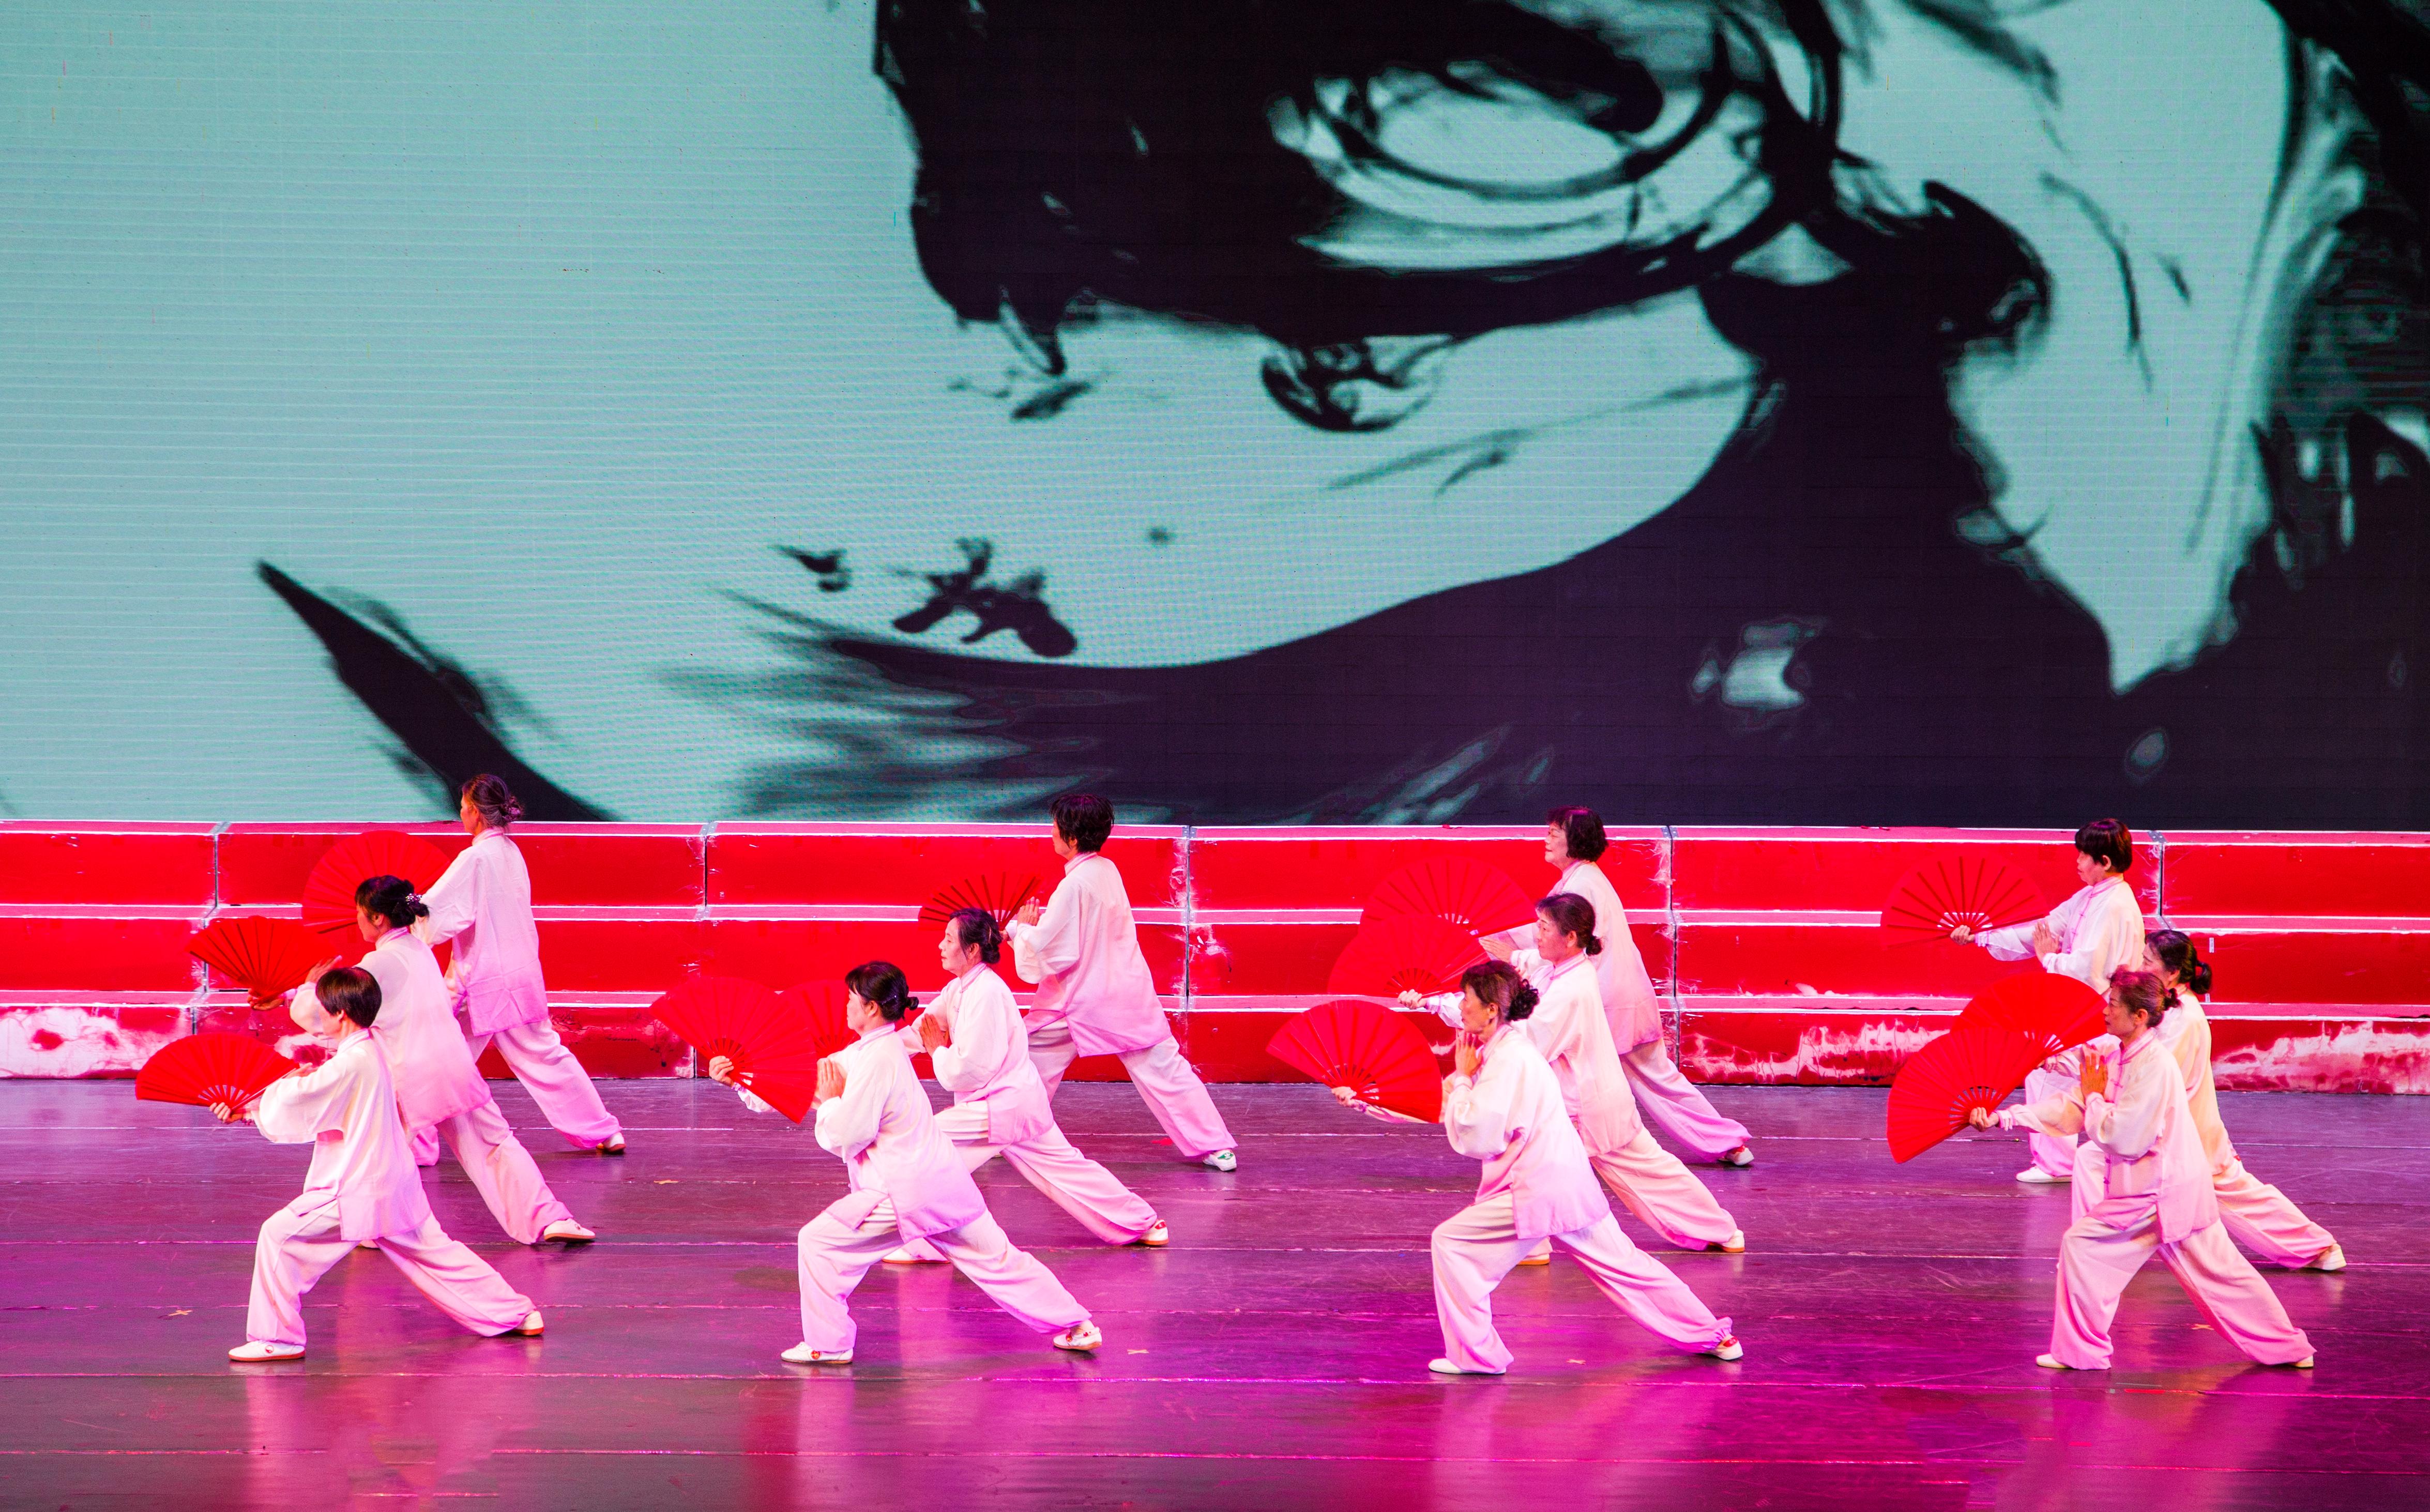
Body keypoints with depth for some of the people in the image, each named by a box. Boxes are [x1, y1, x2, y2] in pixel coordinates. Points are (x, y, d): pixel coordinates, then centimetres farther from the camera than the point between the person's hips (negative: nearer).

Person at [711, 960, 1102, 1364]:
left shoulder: (877, 1061, -17)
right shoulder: (868, 1052, 14)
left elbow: (842, 1137, -17)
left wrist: (829, 1100, 0)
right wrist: (740, 1082, 17)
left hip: (904, 1192, -10)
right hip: (942, 1180, 10)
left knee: (818, 1242, -2)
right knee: (998, 1259, 15)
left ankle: (828, 1344, 5)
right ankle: (1075, 1326, 17)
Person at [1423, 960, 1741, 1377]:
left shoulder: (1507, 1060, -17)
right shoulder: (1513, 1045, 13)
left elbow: (1474, 1137, -19)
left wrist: (1462, 1077, -8)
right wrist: (1463, 1079, 5)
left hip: (1537, 1193, -10)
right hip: (1568, 1182, 10)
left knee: (1452, 1243, -6)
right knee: (1621, 1264, 17)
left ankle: (1474, 1355, -1)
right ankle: (1712, 1335, 22)